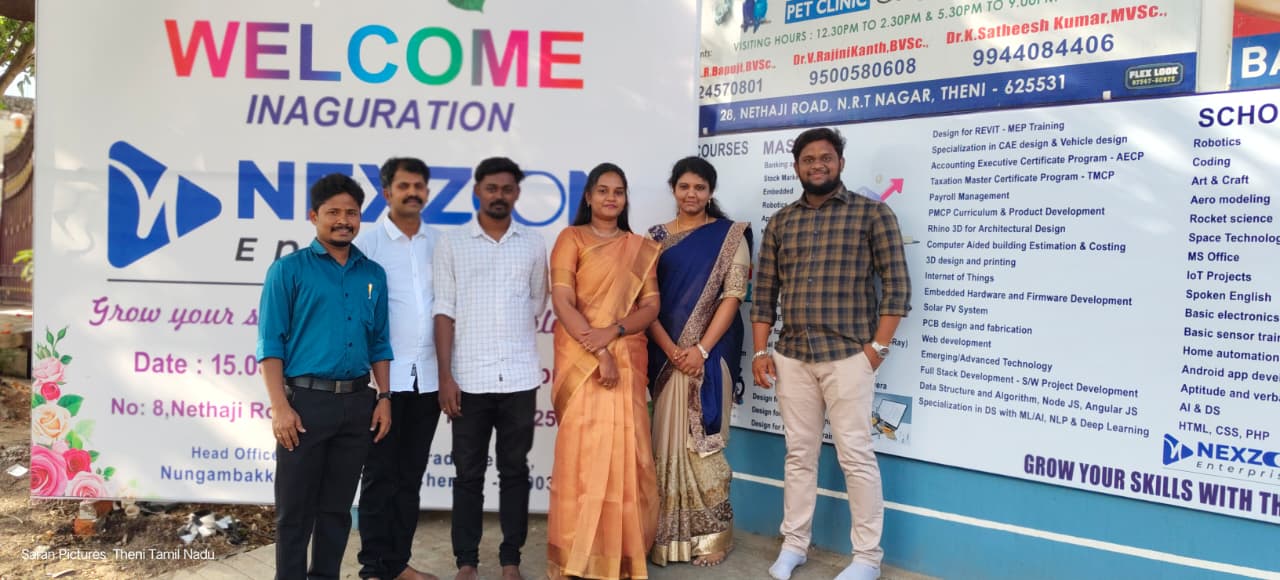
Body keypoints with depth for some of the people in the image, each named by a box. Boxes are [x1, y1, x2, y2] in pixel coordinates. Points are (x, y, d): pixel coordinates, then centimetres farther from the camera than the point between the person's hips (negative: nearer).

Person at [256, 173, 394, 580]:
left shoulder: (373, 275, 10)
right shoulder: (289, 270, -2)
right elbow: (270, 343, -6)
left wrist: (384, 397, 5)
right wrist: (280, 407, -13)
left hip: (357, 402, 4)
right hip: (306, 400, -4)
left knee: (337, 505, 13)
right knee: (295, 508, 4)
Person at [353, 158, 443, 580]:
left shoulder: (439, 242, 10)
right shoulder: (368, 241, -3)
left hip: (427, 376, 4)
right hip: (384, 377, -4)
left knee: (411, 475, 11)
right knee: (380, 474, 3)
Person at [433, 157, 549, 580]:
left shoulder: (533, 244, 8)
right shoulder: (452, 244, 4)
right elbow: (445, 312, -1)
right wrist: (445, 375, -6)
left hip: (519, 377, 1)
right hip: (469, 378, -1)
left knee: (514, 470, 8)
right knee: (469, 472, 6)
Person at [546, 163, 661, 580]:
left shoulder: (641, 248, 13)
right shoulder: (572, 238, 2)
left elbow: (651, 306, 5)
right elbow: (562, 301, -8)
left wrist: (613, 332, -14)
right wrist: (597, 353, -17)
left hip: (629, 360, 3)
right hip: (582, 360, -3)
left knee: (626, 453, 3)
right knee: (583, 452, -4)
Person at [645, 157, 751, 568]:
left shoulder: (730, 235, 2)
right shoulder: (656, 237, 8)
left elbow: (733, 295, -6)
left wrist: (701, 349, -14)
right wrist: (671, 350, -11)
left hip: (710, 354, -2)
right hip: (667, 354, 2)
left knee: (702, 442, 0)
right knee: (668, 441, 6)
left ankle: (709, 534, 15)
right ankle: (669, 535, 17)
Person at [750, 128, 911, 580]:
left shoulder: (872, 214, -1)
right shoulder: (780, 223, 11)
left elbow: (897, 286, -4)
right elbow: (764, 292, 11)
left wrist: (877, 347, -10)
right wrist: (760, 350, 4)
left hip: (848, 356, -4)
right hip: (792, 356, 4)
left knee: (856, 455, 1)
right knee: (799, 454, 12)